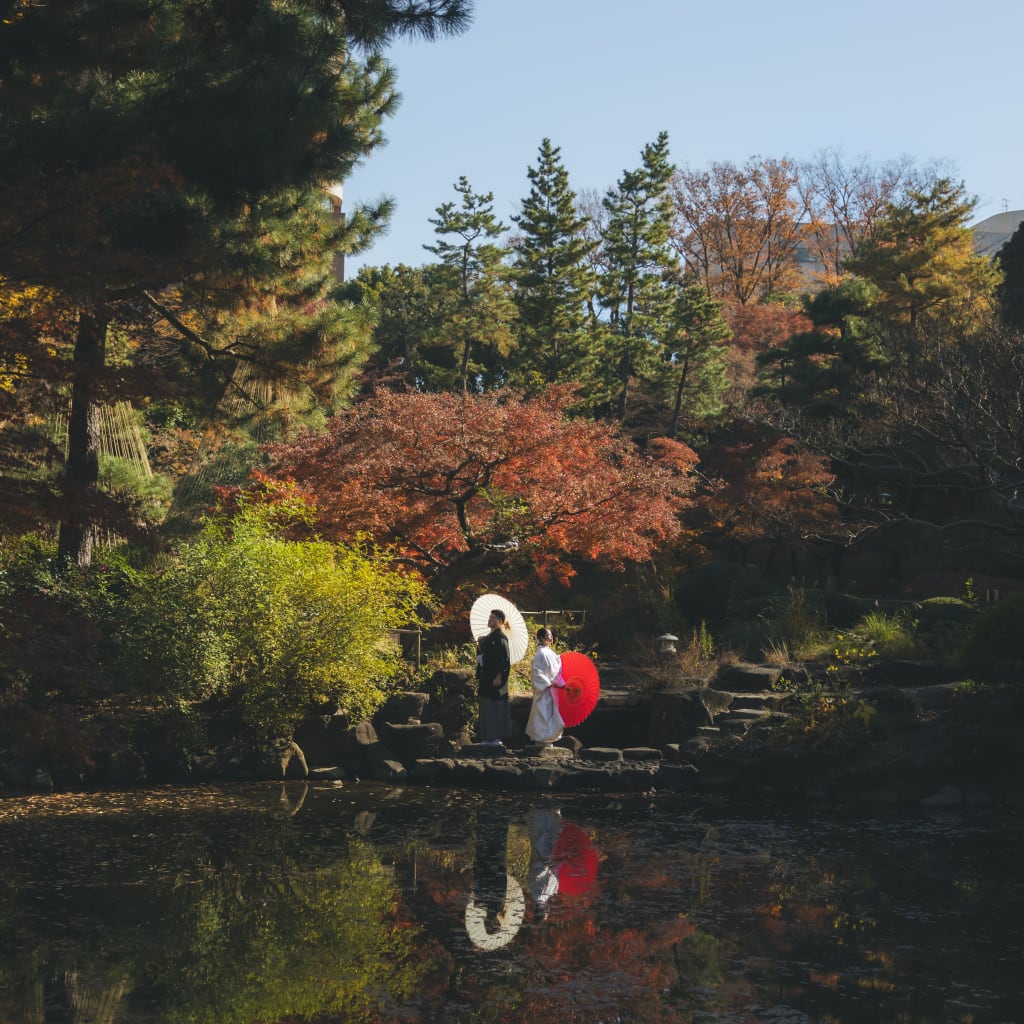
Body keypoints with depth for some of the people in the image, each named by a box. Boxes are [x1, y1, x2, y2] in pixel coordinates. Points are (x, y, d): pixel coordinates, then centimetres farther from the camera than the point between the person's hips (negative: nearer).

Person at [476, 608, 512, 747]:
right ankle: (489, 737, 13)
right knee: (487, 708, 10)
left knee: (495, 707, -6)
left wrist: (499, 677, -22)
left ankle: (496, 737, -3)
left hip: (495, 677, -10)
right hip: (486, 678, 10)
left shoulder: (500, 637, -12)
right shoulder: (489, 637, 16)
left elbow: (504, 658, -19)